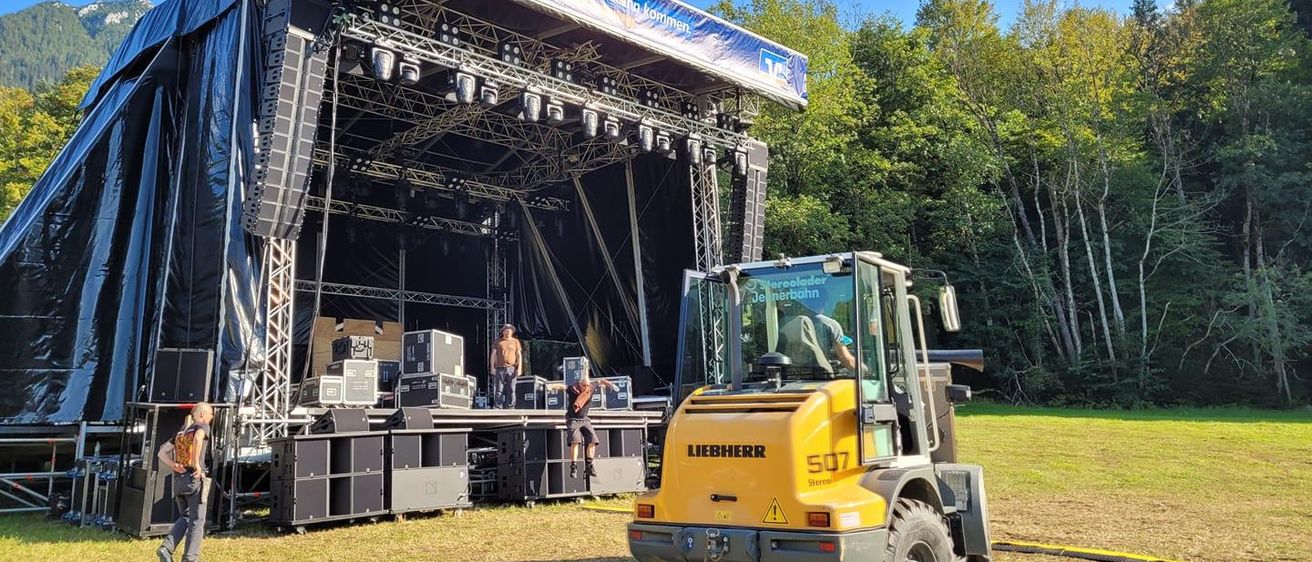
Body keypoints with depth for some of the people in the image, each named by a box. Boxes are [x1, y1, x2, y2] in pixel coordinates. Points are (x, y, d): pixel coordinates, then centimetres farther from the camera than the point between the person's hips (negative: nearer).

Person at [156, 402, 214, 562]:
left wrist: (173, 465, -1)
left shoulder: (180, 432, 19)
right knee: (197, 520, 3)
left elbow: (162, 453, 14)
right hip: (194, 478, -7)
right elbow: (198, 438, -28)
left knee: (184, 518, 20)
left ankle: (166, 547, 1)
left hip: (178, 480, 7)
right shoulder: (202, 426, -3)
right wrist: (196, 464, -20)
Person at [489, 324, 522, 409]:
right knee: (498, 390, -3)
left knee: (511, 390, -2)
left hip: (511, 369, 0)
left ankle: (510, 407, 1)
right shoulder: (497, 342, 12)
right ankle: (497, 408, -2)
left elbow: (519, 355, 7)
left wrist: (519, 368, -2)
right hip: (499, 369, 0)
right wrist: (492, 368, 1)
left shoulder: (515, 342, 11)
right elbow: (493, 355, 10)